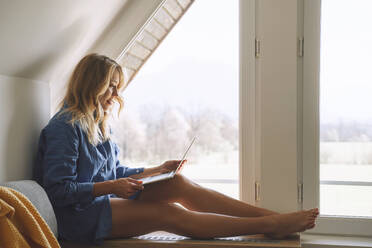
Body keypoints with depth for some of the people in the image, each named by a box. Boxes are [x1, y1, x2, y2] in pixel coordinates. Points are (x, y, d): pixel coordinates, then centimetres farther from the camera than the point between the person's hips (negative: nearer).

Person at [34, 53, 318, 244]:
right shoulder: (65, 127, -14)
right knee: (168, 213, -24)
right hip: (78, 215, -8)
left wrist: (156, 170, 7)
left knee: (178, 183, -11)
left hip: (105, 200, 8)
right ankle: (270, 226, -28)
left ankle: (272, 215, -17)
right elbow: (58, 190, -19)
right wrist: (110, 187, -24)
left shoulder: (98, 124, 15)